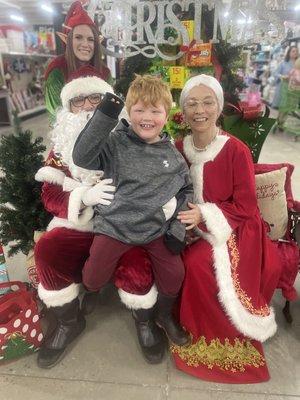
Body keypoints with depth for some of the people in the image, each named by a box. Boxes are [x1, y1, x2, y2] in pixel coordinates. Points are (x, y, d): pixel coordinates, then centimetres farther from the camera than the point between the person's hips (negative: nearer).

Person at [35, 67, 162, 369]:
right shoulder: (63, 145, 7)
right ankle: (69, 321, 5)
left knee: (135, 262, -29)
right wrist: (85, 196, -21)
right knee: (46, 250, -22)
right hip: (80, 225, 3)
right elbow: (50, 196, -1)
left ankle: (143, 320, 7)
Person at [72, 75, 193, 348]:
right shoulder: (116, 143, -6)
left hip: (156, 228, 3)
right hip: (115, 225, -2)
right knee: (92, 280, -1)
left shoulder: (172, 154, 3)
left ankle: (165, 316, 32)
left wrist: (177, 227, 2)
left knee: (175, 273, -2)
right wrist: (104, 116, -25)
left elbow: (186, 189, 12)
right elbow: (82, 157, -19)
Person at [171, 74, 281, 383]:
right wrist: (183, 218, -11)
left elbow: (245, 207, -11)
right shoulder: (178, 149, -1)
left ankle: (223, 337, 3)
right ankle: (196, 329, 8)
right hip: (193, 228, 4)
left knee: (198, 264, -27)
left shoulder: (236, 150, -14)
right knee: (190, 264, -23)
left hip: (232, 229, -4)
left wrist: (206, 214, -24)